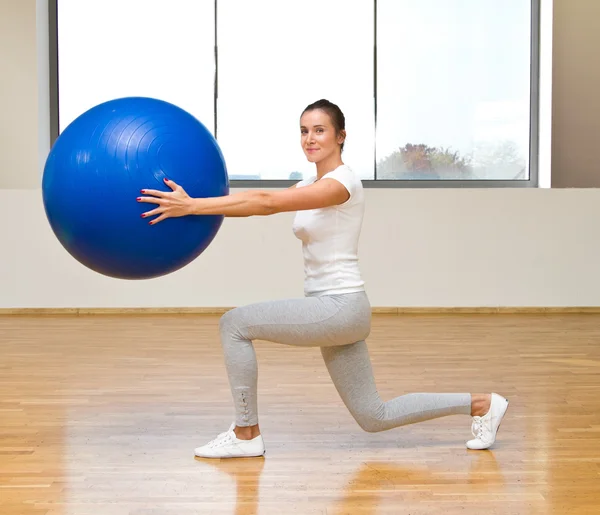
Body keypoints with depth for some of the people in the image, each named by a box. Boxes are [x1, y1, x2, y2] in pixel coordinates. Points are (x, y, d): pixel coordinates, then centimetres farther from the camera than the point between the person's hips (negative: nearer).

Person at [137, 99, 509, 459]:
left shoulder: (343, 182, -15)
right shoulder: (311, 185, 14)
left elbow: (267, 203, -23)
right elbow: (260, 200, 6)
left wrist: (192, 206, -25)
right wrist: (193, 204, -4)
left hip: (340, 308, -10)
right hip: (331, 311, 10)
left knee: (235, 323, -11)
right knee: (375, 418, 14)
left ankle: (246, 434, 1)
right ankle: (480, 404, 24)